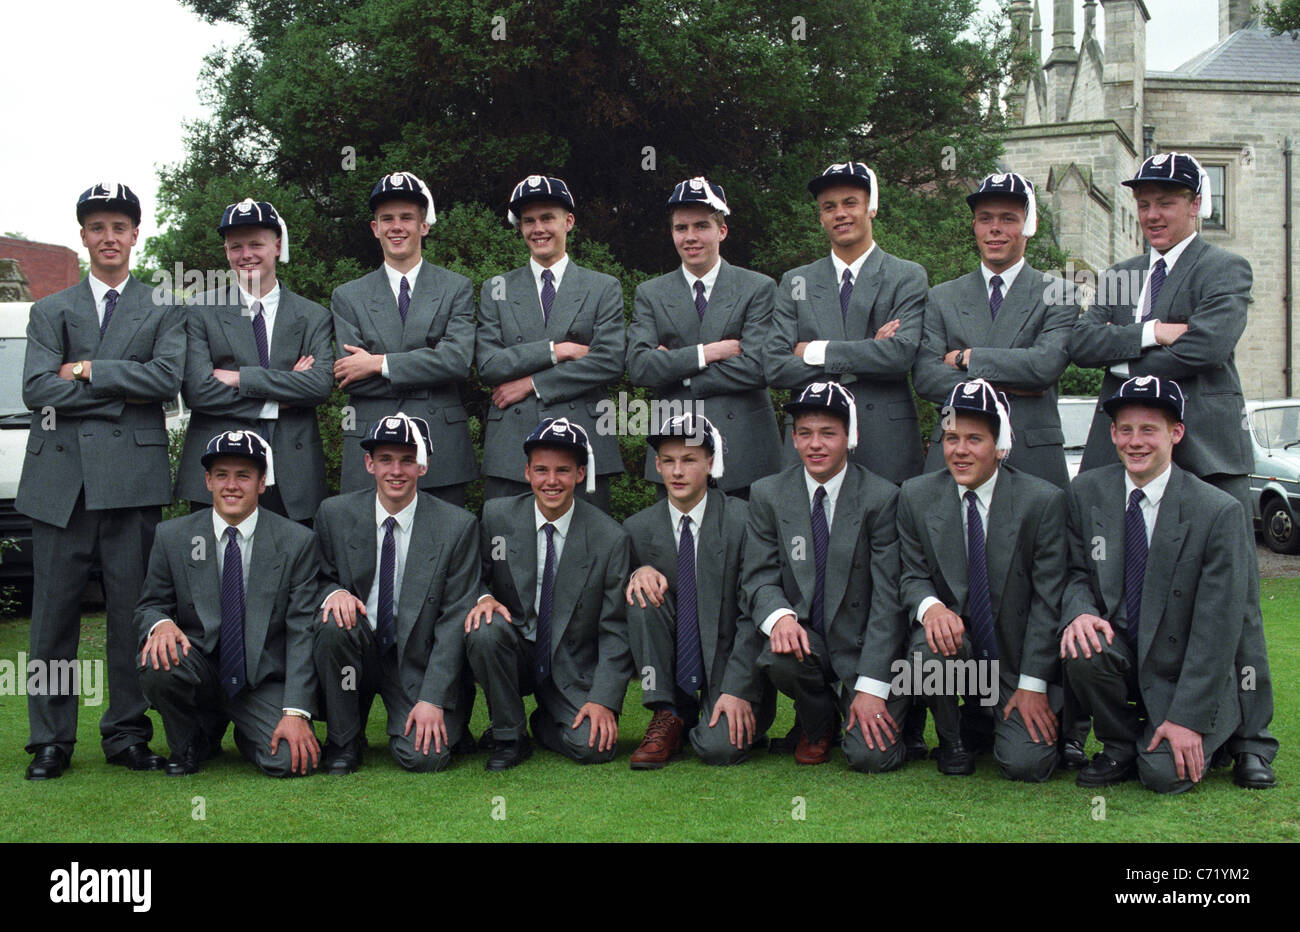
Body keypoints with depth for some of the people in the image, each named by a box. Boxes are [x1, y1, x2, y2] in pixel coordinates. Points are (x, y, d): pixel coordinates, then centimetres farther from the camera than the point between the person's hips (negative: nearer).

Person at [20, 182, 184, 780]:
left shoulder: (163, 312, 13)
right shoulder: (49, 312, 15)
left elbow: (168, 378, -5)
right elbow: (38, 389, -1)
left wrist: (88, 370, -5)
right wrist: (124, 391, -6)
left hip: (133, 478, -1)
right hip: (60, 479, 1)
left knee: (132, 612, 1)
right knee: (54, 615, 2)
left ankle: (127, 735, 11)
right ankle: (51, 741, 11)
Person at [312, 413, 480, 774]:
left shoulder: (458, 526, -8)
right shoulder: (335, 514, -3)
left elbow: (455, 620, -8)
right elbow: (321, 578, 9)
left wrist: (433, 700, -15)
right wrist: (334, 592, -18)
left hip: (418, 662, -2)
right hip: (357, 652, 2)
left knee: (423, 757, -23)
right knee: (334, 625, -31)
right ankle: (343, 742, -10)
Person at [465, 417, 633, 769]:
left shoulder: (610, 539, -10)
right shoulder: (497, 515, -6)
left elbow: (614, 630, -7)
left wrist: (604, 700, -15)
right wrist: (483, 597, -19)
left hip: (574, 671, -1)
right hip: (517, 654, 1)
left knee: (594, 747, -23)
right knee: (484, 630, -30)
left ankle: (545, 723, 15)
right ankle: (508, 737, -8)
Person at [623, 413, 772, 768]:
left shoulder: (744, 521, -11)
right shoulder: (638, 528, 0)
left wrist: (736, 691, -20)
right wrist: (637, 573, -16)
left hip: (729, 659, -3)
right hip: (670, 670, 3)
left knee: (719, 748, -26)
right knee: (643, 590, -22)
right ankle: (670, 718, -15)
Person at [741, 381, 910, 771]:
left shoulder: (881, 497, -9)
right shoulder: (767, 495, 0)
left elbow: (887, 597, -10)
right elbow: (759, 577, 0)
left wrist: (871, 686, -16)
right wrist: (780, 615, -25)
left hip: (864, 644, -2)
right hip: (805, 635, 2)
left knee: (872, 756, -19)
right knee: (782, 656, -33)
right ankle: (816, 724, 2)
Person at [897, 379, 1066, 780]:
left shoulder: (1043, 500, -10)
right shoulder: (916, 496, -3)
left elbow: (1047, 598, -9)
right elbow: (912, 577, 0)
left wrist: (1033, 684, -11)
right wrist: (931, 607, -25)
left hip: (1017, 653, -1)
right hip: (953, 637, 1)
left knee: (1025, 764, -17)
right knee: (926, 657, -33)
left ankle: (987, 720, 21)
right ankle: (952, 738, 0)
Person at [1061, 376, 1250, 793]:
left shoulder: (1219, 512, -16)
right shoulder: (1087, 492, -4)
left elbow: (1218, 628, -15)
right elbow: (1078, 573, 4)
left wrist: (1186, 717, -18)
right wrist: (1081, 612, -22)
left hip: (1183, 676, -2)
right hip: (1121, 653, 3)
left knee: (1165, 775, -20)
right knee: (1083, 648, -30)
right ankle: (1120, 747, -2)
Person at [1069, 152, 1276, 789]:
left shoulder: (1225, 271, 4)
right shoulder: (1120, 277, 21)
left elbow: (1209, 344, -13)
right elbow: (1081, 342, 6)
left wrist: (1125, 364, -4)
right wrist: (1150, 333, -9)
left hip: (1206, 450, -5)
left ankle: (1249, 738, 1)